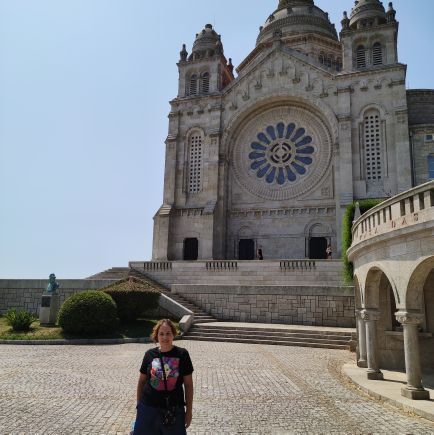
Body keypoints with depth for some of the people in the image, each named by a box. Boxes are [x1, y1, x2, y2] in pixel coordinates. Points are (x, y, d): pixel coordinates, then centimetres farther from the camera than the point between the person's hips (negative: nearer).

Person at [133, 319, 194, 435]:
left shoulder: (182, 354, -7)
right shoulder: (150, 354, -2)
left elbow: (188, 384, -1)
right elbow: (141, 381, 9)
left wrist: (189, 410, 0)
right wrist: (139, 405, 10)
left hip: (174, 409, -1)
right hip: (148, 407, 1)